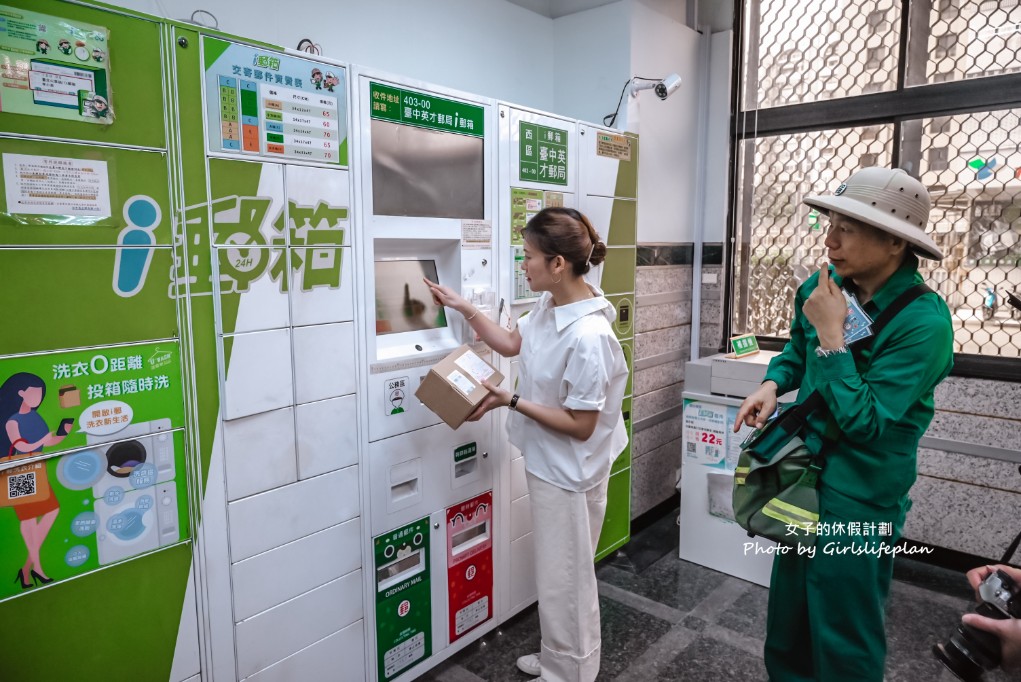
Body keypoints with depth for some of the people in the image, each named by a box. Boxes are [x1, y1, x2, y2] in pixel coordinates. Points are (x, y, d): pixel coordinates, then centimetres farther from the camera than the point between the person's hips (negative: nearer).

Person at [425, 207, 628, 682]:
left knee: (564, 578, 11)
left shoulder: (588, 337, -31)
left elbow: (581, 426, -25)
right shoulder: (548, 305, -4)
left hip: (568, 474, -9)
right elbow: (512, 344, 14)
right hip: (547, 463, 9)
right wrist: (462, 308, 8)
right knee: (557, 572, 25)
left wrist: (511, 402, -23)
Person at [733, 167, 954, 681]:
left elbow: (864, 422, -25)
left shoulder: (923, 321, -23)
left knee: (843, 637, 12)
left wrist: (831, 334, -26)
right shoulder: (822, 286, -5)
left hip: (859, 494, -6)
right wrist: (772, 384, -5)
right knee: (787, 611, 22)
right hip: (804, 472, 6)